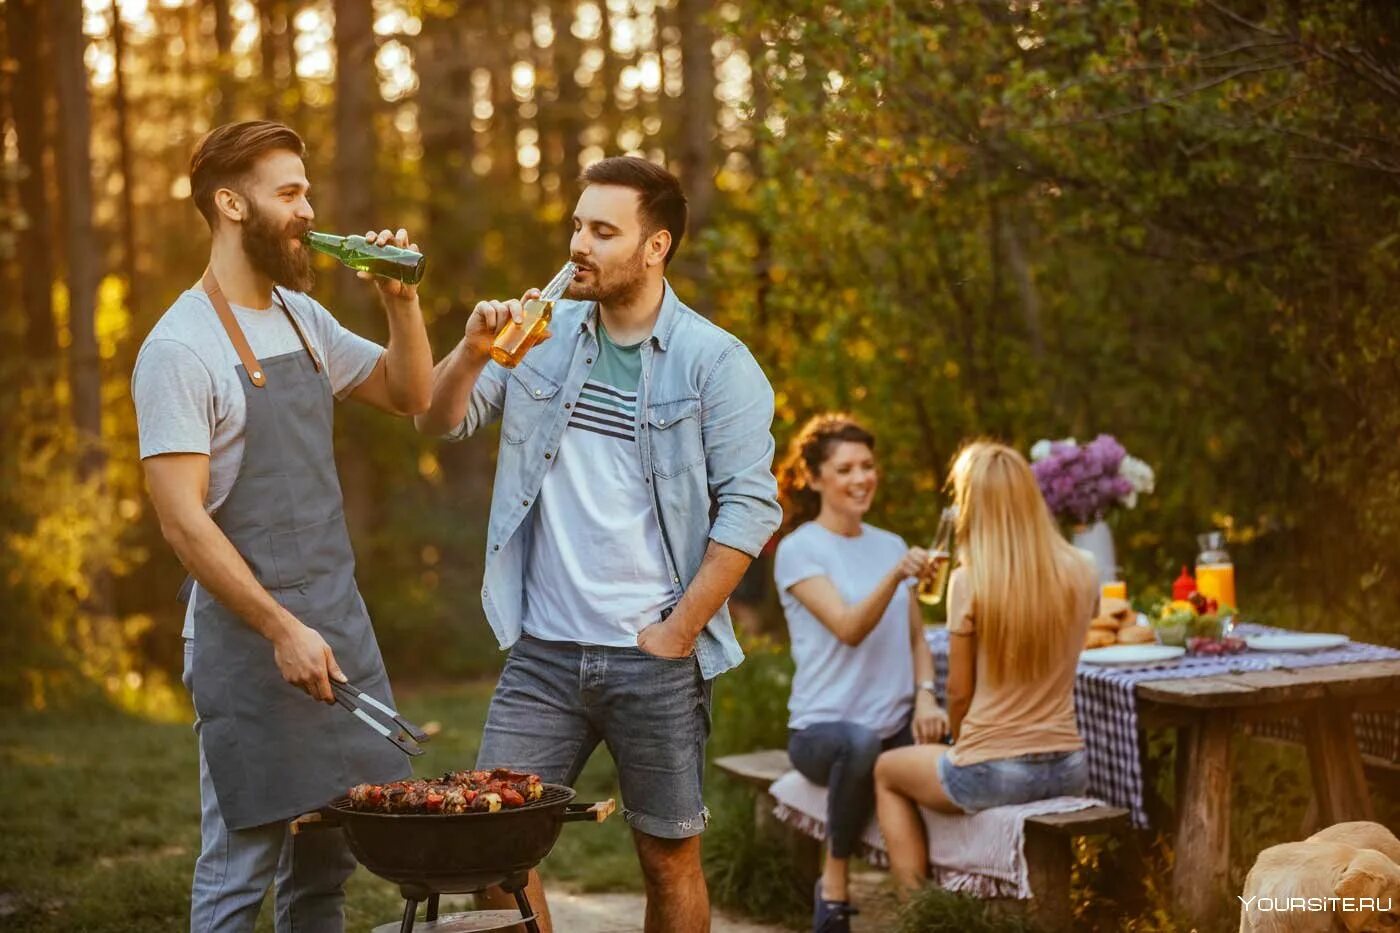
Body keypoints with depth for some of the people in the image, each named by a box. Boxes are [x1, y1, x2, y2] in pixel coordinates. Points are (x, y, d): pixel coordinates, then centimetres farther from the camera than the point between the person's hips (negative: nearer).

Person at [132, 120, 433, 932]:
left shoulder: (303, 318, 10)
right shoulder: (181, 347, -13)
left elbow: (409, 394, 20)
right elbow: (183, 520, -18)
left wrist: (402, 301, 3)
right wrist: (282, 630, -19)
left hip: (340, 622, 7)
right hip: (249, 643, -7)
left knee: (328, 862, 13)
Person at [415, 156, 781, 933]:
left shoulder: (715, 362, -6)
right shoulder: (543, 335, 6)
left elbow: (749, 509, -10)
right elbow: (439, 421, 4)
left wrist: (676, 633, -12)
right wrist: (473, 351, -16)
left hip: (655, 660, -3)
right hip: (542, 651, 3)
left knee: (670, 859, 8)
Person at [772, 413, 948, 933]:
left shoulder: (891, 546, 14)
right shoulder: (799, 550, -5)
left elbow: (916, 639, 17)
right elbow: (849, 628, -18)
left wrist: (925, 696, -3)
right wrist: (895, 576, -35)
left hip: (896, 725, 5)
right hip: (824, 728, -5)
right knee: (862, 742, -39)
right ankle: (834, 882, -16)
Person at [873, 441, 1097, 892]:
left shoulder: (969, 581, -15)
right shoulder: (1081, 571, -2)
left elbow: (959, 691, -6)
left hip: (990, 775, -5)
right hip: (1068, 769, 5)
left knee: (887, 771, 26)